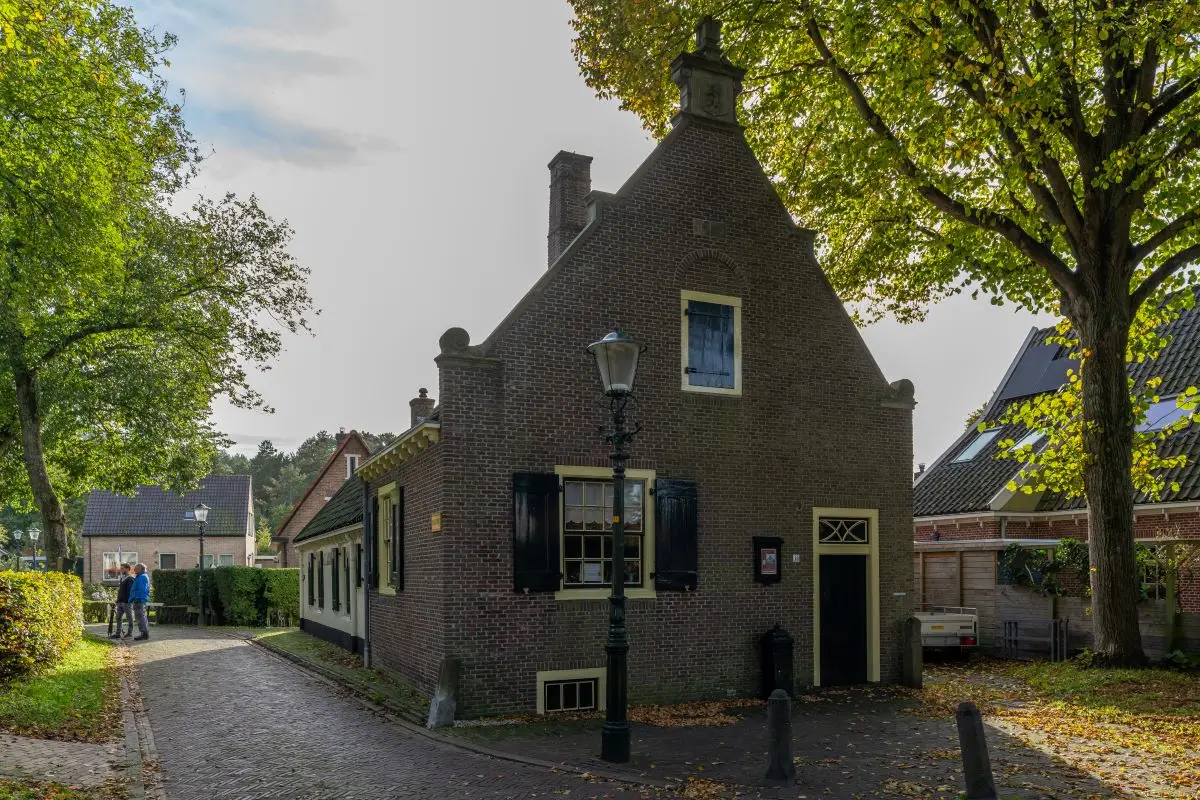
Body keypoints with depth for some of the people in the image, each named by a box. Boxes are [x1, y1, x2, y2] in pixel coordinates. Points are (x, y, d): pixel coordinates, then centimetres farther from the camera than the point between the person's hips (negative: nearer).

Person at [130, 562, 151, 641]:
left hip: (139, 600, -11)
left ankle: (144, 634, -11)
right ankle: (145, 633, 18)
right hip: (142, 600, 11)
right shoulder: (144, 576, 20)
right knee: (142, 617, 14)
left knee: (140, 617, -10)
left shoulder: (142, 577, -13)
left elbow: (141, 590, -21)